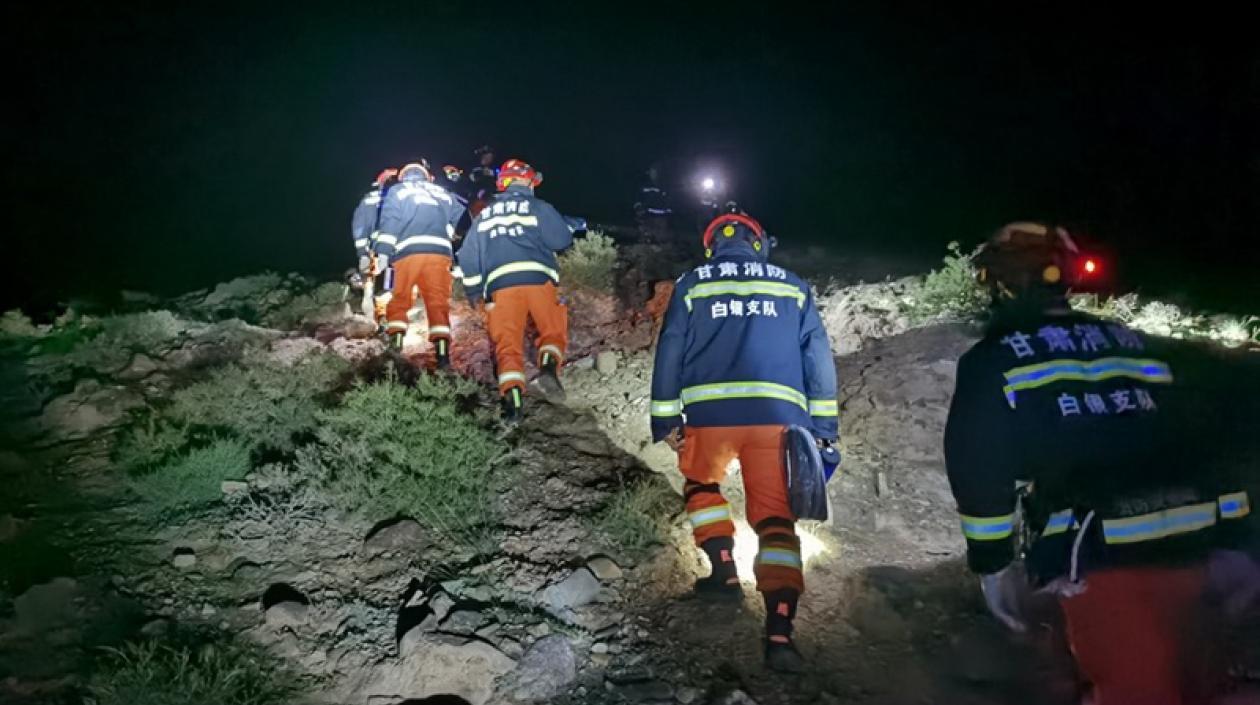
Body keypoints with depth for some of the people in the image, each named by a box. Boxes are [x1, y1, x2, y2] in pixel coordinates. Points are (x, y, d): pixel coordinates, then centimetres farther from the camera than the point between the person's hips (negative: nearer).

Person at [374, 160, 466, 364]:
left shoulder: (398, 191, 16)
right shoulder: (443, 193, 25)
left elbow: (389, 223, 4)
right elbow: (460, 219, 17)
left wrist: (383, 253, -1)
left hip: (408, 252, -2)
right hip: (440, 251, 2)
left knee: (399, 299, 7)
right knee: (438, 302, 0)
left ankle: (395, 344, -6)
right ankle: (443, 353, -10)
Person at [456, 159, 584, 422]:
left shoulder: (483, 215, 22)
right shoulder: (538, 207, 9)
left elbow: (468, 257, 21)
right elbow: (561, 239, 0)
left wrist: (473, 291, 29)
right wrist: (571, 225, 22)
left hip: (499, 286, 2)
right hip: (537, 280, -2)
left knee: (507, 344, 0)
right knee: (554, 331, 10)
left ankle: (512, 397, -17)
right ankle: (549, 366, -20)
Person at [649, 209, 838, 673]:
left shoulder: (692, 285, 14)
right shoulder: (792, 287, 17)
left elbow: (669, 353, 8)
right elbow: (818, 357, 11)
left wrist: (666, 419, 10)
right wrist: (824, 425, 12)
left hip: (710, 412, 0)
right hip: (778, 415, 1)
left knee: (701, 483, 28)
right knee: (776, 518, 4)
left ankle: (724, 573, 17)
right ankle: (779, 631, -7)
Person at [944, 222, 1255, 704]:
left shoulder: (993, 361, 3)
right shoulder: (1132, 342, 20)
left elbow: (977, 465, -2)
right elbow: (1193, 425, 24)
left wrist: (992, 564, 8)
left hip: (1099, 553, -6)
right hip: (1191, 536, 6)